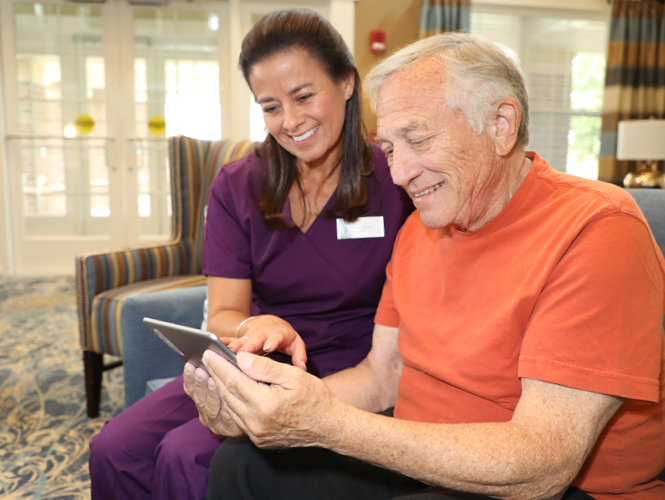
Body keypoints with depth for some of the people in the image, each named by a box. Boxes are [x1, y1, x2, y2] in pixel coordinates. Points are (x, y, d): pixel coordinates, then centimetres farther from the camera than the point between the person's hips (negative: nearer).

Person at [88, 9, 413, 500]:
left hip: (345, 375, -3)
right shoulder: (237, 187, 3)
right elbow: (223, 313, -2)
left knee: (186, 455, -24)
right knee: (114, 450, -17)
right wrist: (257, 328, -26)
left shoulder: (394, 181, -7)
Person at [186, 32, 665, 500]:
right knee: (240, 461, -3)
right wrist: (270, 405, -12)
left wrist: (326, 423, -30)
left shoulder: (598, 232, -20)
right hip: (421, 461, 6)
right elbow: (382, 376, 6)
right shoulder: (419, 227, 4)